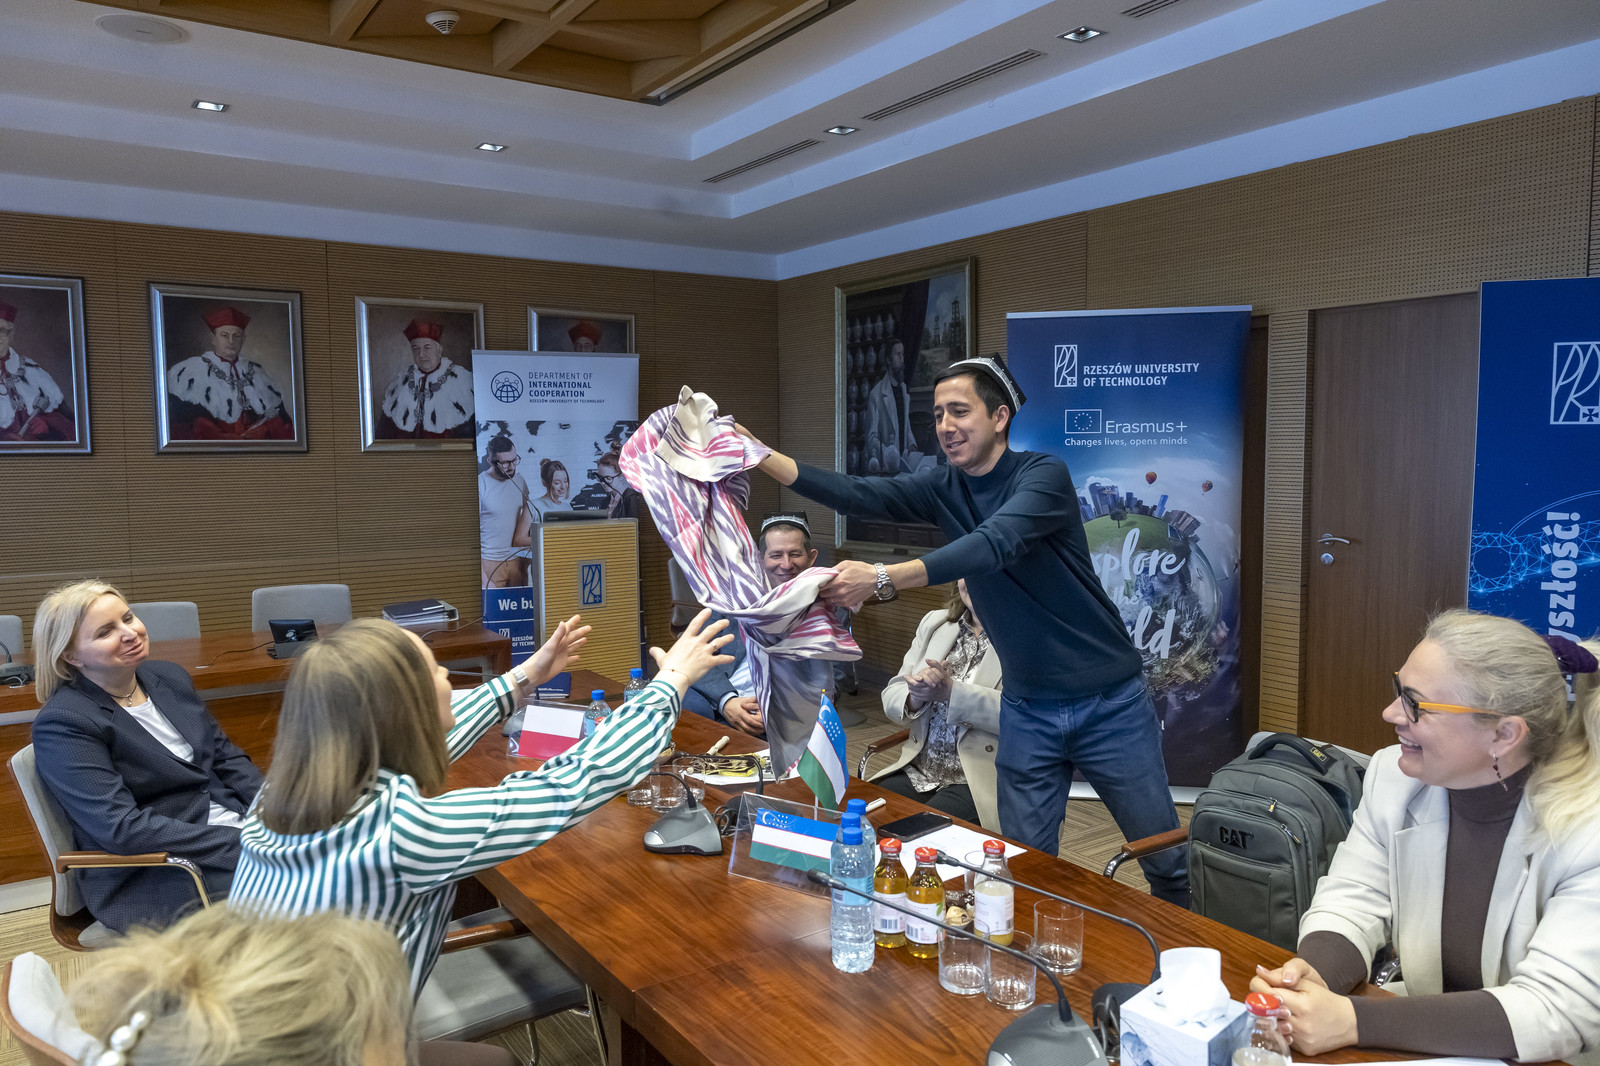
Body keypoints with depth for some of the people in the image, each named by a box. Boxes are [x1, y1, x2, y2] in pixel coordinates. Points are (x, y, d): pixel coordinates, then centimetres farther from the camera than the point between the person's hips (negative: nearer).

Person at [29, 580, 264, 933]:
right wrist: (237, 843, -24)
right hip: (150, 880, -7)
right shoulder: (62, 724, -12)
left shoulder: (168, 676, 10)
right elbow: (121, 829, -19)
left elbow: (225, 756, 14)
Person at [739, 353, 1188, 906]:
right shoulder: (943, 487, 2)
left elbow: (993, 545, -33)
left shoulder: (1043, 476, -15)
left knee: (1165, 862, 9)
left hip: (1108, 701, -4)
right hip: (1027, 711, 4)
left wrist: (883, 578, -44)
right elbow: (858, 494, -11)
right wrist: (758, 454, -23)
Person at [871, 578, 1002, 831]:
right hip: (918, 771, 5)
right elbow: (891, 699, 12)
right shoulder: (934, 622, 15)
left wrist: (951, 691, -21)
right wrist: (915, 696, -12)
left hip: (979, 781, -5)